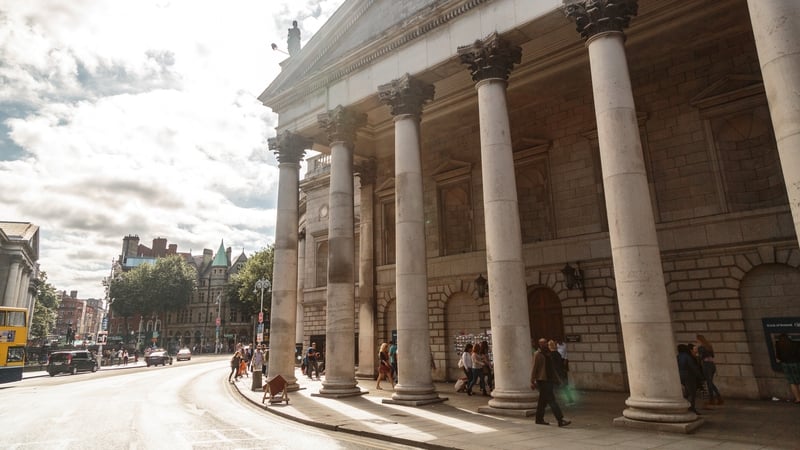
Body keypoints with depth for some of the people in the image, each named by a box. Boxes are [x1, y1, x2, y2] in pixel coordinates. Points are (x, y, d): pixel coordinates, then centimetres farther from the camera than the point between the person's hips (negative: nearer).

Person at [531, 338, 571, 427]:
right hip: (542, 380, -8)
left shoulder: (547, 353, 17)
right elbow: (534, 368, -11)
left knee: (543, 401, 13)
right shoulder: (537, 354, -8)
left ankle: (539, 419, 21)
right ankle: (560, 420, -12)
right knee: (551, 400, -10)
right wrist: (532, 382, -14)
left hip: (549, 380, 8)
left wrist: (556, 378, 18)